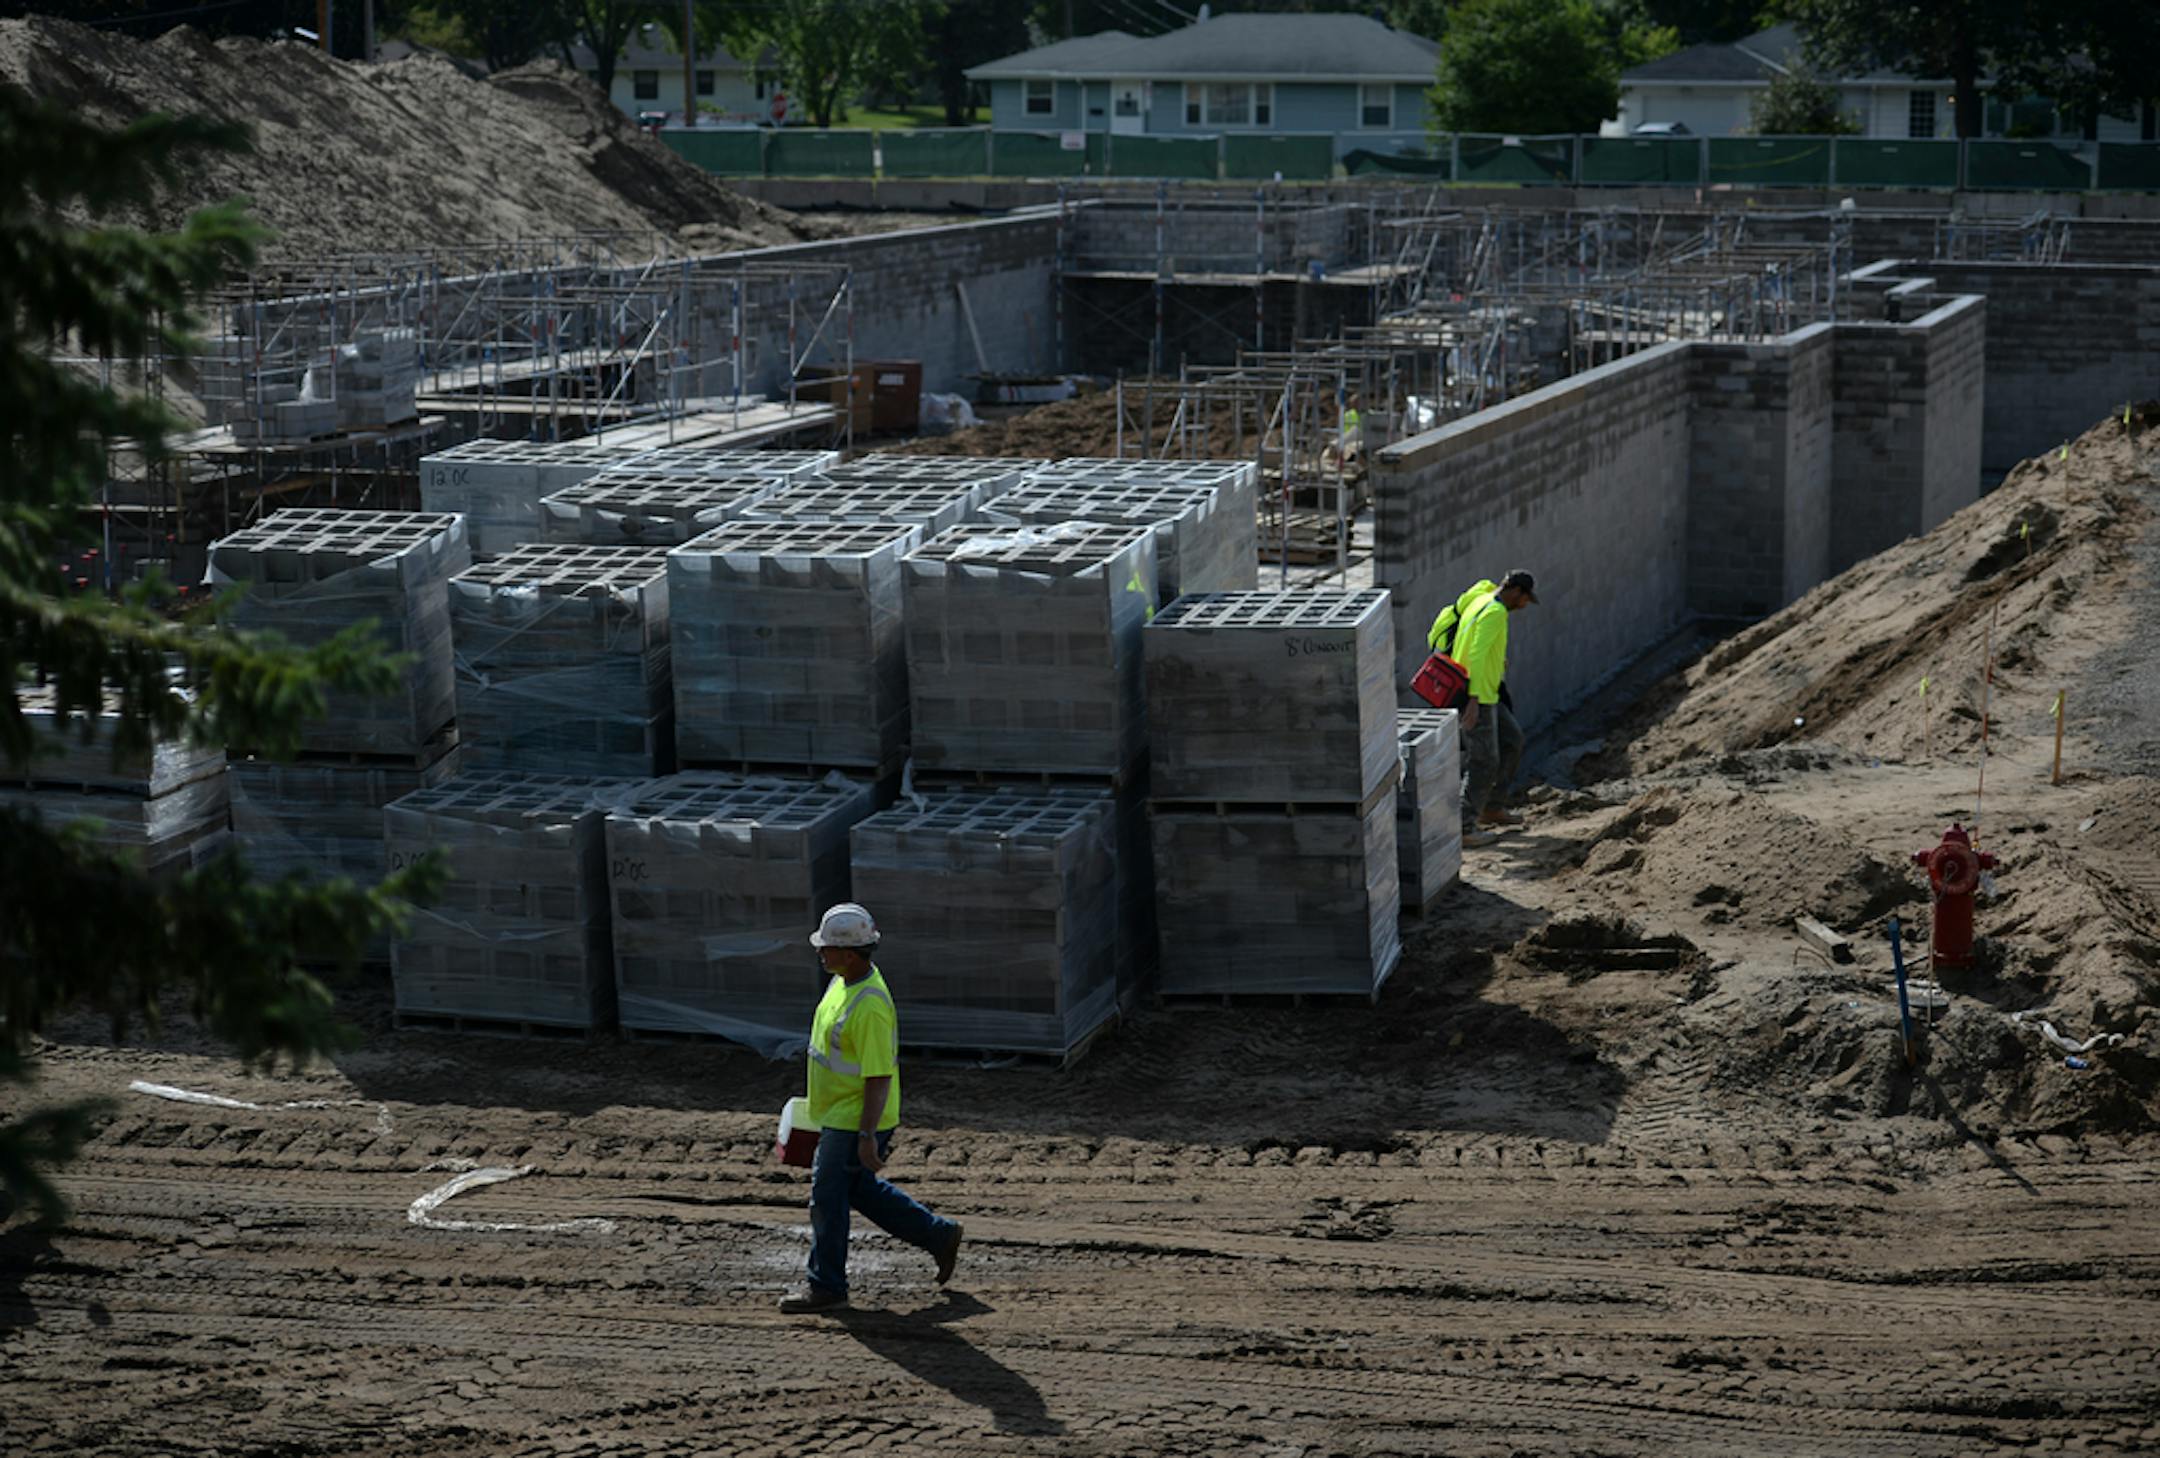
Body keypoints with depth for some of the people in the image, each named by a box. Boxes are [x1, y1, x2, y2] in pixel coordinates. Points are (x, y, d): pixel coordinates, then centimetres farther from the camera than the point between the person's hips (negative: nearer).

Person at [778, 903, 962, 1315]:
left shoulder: (869, 1006, -28)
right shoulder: (843, 981, 4)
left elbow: (879, 1076, -26)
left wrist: (867, 1136, -25)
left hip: (855, 1122, -10)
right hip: (839, 1114, 10)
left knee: (828, 1198, 0)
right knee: (859, 1189, 21)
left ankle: (826, 1287, 15)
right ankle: (938, 1235, 30)